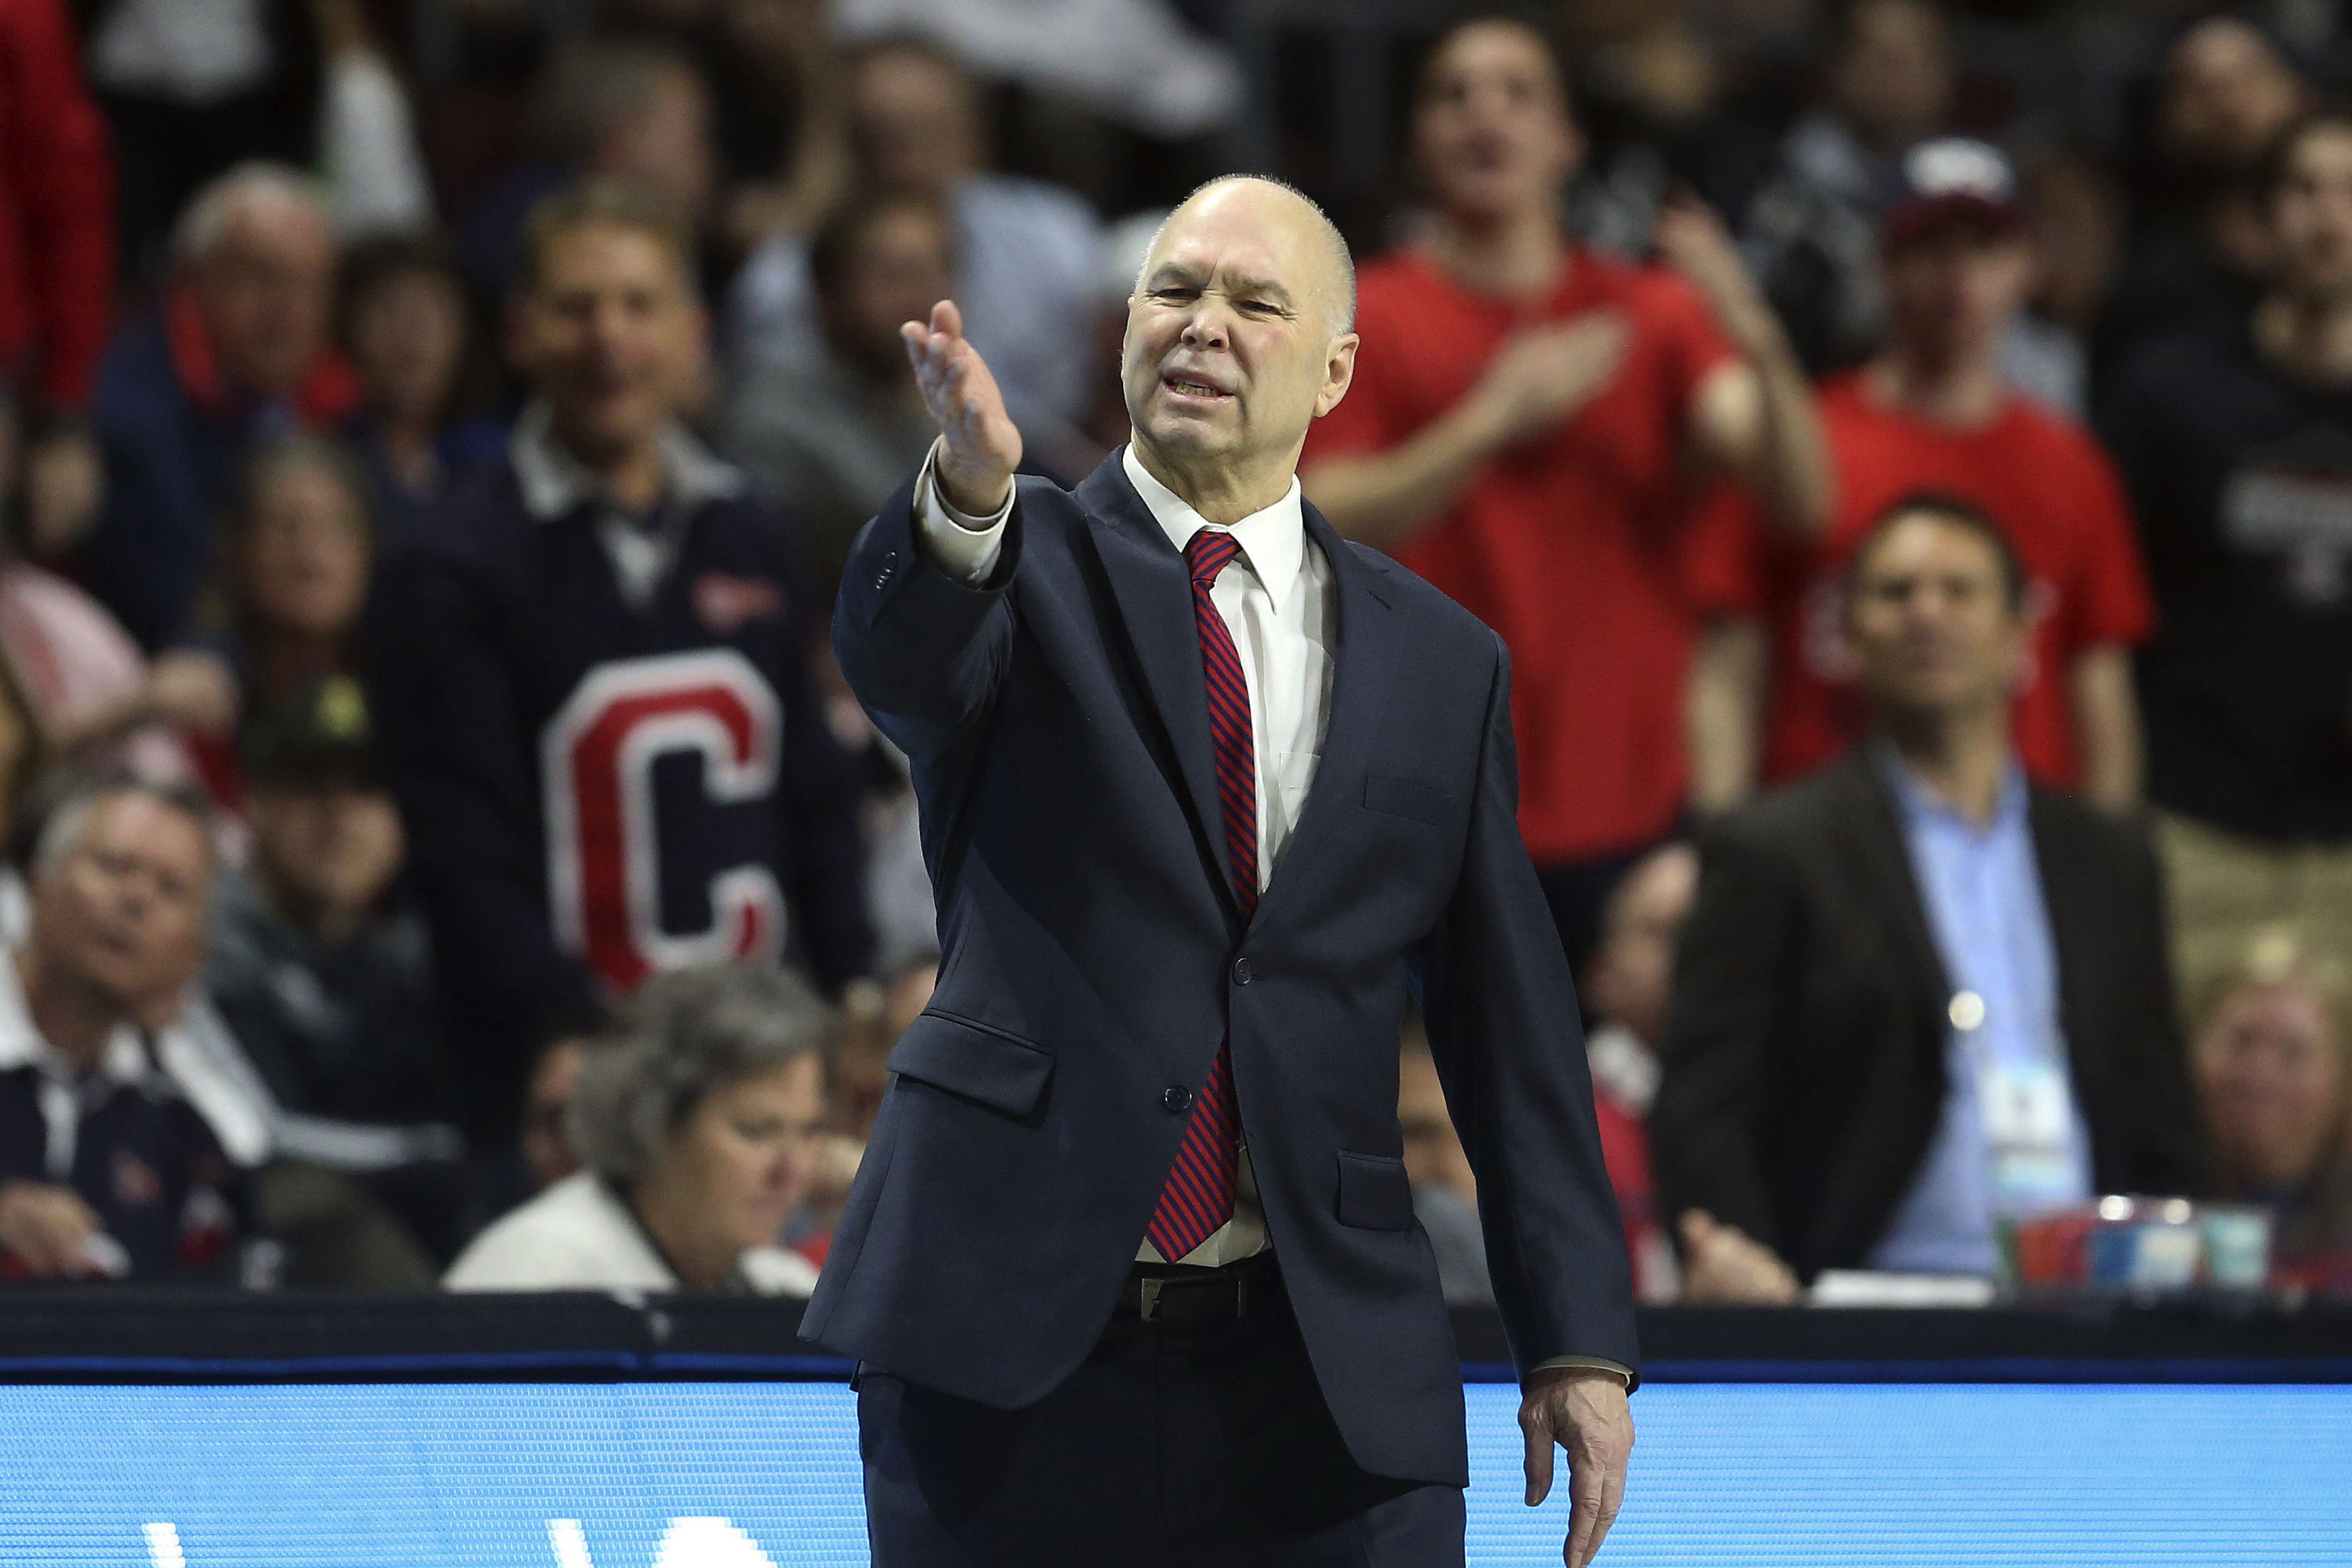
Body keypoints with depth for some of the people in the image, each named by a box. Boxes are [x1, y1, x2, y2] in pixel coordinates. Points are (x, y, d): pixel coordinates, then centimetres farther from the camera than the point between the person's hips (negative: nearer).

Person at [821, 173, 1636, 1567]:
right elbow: (897, 657, -20)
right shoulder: (1024, 564, 5)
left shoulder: (1442, 664, 12)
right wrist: (971, 489, -43)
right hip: (1012, 1353, -2)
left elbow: (1515, 1029, 11)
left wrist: (1578, 1341, 5)